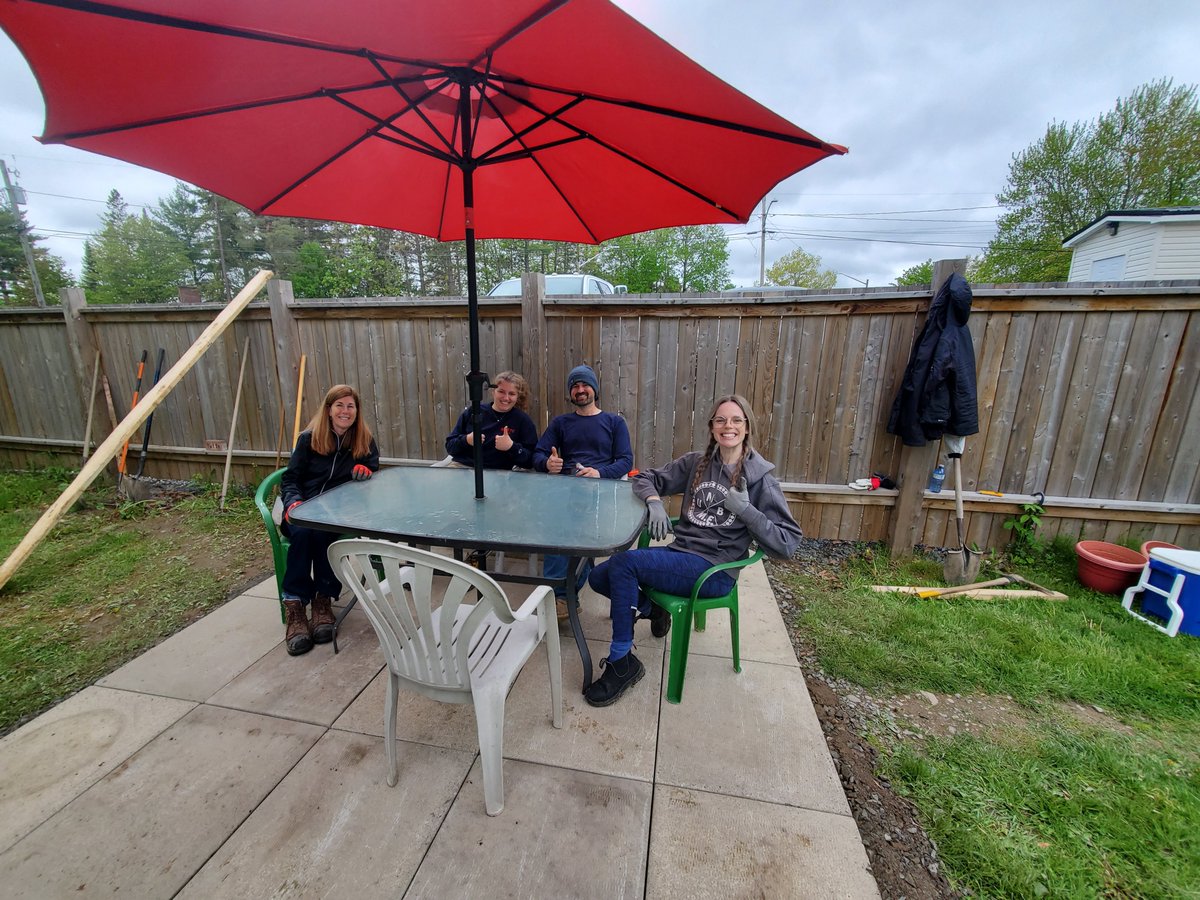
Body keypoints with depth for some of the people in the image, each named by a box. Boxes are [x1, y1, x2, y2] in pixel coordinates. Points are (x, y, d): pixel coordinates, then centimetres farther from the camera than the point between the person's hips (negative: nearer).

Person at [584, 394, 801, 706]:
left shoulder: (759, 478, -4)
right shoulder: (696, 463, 7)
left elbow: (788, 543, -7)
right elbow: (645, 478, 10)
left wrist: (746, 509, -20)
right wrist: (655, 502, -11)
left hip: (714, 570, -5)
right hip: (678, 553, 6)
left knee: (623, 562, -26)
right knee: (599, 577, -5)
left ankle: (622, 662, -11)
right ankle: (650, 608, 23)